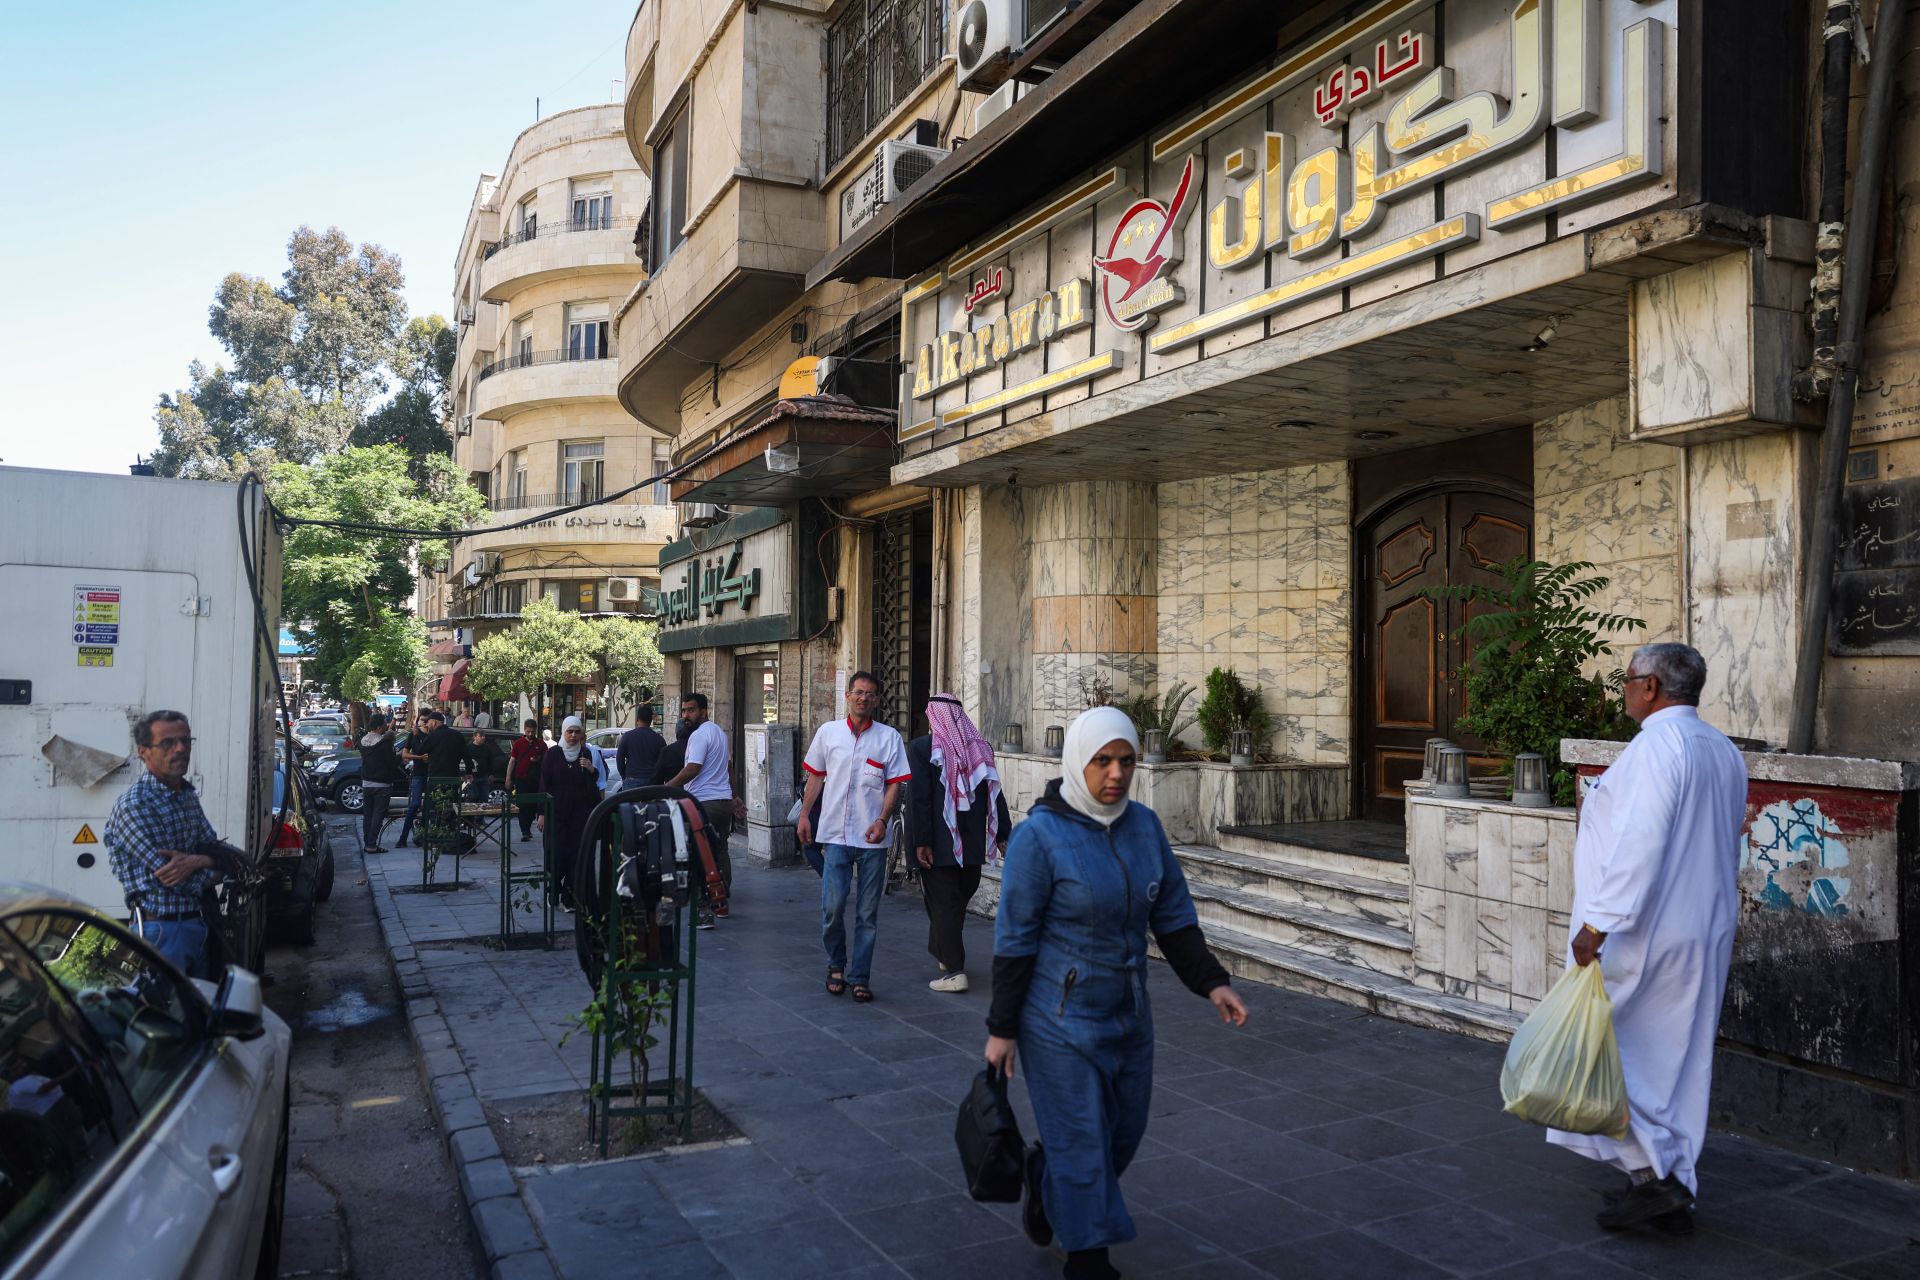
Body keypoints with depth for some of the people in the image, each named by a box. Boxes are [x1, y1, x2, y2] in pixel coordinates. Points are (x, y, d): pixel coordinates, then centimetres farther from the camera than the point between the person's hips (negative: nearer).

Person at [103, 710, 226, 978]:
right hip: (162, 929, -8)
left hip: (198, 925, 8)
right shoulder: (134, 805, -16)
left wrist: (198, 861, -16)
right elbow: (171, 879, -20)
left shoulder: (188, 795, 12)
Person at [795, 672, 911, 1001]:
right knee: (832, 906, -3)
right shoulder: (828, 732, 6)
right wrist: (804, 815, 7)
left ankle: (860, 977, 17)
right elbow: (815, 776, 13)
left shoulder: (889, 737, 1)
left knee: (867, 913, 5)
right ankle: (836, 964, 22)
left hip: (872, 838, 0)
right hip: (835, 834, 0)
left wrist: (882, 820, -13)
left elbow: (894, 785, 0)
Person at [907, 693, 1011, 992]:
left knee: (943, 903, 1)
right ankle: (944, 953, 33)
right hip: (973, 843, 5)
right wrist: (1003, 835, 9)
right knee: (959, 900, 18)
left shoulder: (921, 747, -9)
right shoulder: (981, 747, 3)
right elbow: (994, 795, 4)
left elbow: (919, 799, -14)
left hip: (939, 844, -5)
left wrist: (921, 842, -12)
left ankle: (955, 970, -1)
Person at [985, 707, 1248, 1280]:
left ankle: (1045, 1183, 45)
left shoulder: (1143, 825, 0)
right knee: (1082, 1140, 3)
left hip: (1127, 1015, 6)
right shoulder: (1040, 836, -17)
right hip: (1060, 1018, -6)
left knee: (1124, 1130, 17)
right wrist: (1002, 1028, -11)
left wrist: (1211, 982, -5)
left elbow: (1172, 915, 6)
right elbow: (1014, 939, -14)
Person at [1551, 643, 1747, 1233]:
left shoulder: (1657, 744, -18)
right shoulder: (1725, 752, 10)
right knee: (1678, 1061, 14)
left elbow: (1640, 841, -27)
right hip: (1706, 936, 9)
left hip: (1641, 935, -9)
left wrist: (1598, 920, -25)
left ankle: (1651, 1173, 1)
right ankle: (1674, 1191, 22)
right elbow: (1727, 851, 18)